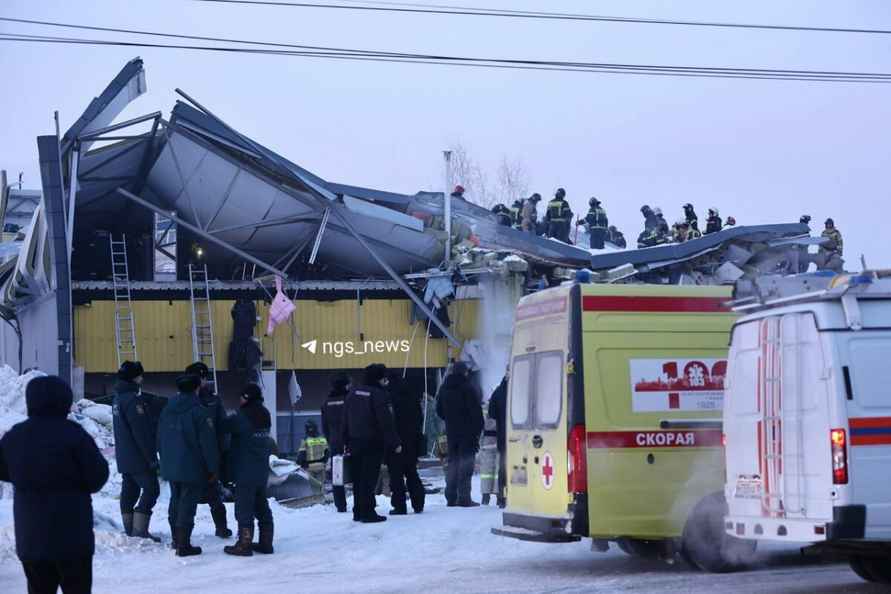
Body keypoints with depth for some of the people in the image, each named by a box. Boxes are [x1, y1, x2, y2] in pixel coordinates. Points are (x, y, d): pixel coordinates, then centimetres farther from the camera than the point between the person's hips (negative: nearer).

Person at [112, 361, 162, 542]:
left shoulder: (118, 398, 13)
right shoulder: (133, 400, -19)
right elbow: (141, 432, -20)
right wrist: (152, 457, -17)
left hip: (124, 456, 10)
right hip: (139, 457, -10)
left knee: (129, 490, 13)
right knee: (150, 489, -7)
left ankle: (130, 529, 16)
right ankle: (140, 531, -11)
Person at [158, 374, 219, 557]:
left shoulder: (167, 410, 7)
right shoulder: (199, 412, -16)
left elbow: (160, 439, 15)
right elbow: (209, 444, -15)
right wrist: (214, 469, -7)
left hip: (170, 467, 7)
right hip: (192, 469, -7)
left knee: (175, 500, 19)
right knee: (188, 504, -3)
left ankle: (176, 539, 29)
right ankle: (183, 545, -4)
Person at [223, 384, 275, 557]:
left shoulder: (242, 417, -17)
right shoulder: (265, 416, 8)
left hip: (245, 472, -8)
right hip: (262, 471, 8)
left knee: (244, 507, -3)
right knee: (262, 506, 14)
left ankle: (244, 544, -1)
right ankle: (266, 542, 17)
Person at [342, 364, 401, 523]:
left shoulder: (353, 392, 9)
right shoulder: (378, 394, -13)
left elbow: (346, 419, 13)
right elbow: (386, 421, -16)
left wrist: (346, 441, 19)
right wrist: (395, 442, -12)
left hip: (355, 442, 7)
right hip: (373, 442, -7)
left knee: (358, 478, 13)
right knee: (369, 478, -5)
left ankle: (358, 511, 18)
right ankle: (367, 513, -6)